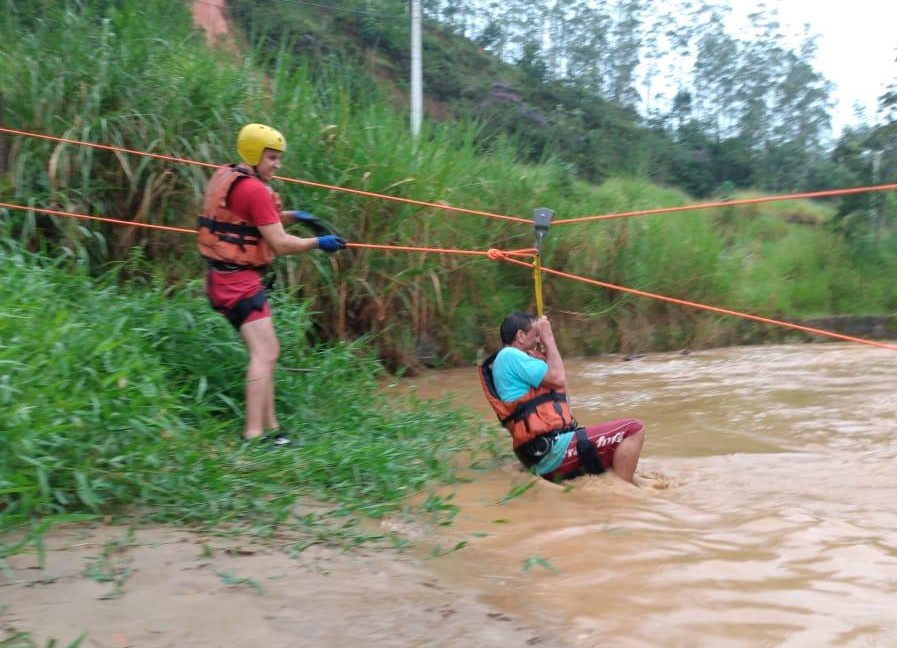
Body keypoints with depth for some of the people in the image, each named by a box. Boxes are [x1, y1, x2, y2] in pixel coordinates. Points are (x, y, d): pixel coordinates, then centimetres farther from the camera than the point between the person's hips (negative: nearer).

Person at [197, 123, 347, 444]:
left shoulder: (226, 178, 12)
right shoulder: (255, 190, -16)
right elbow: (280, 244, -16)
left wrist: (293, 216, 16)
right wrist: (319, 243, -3)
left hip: (223, 277, 10)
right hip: (239, 280, -10)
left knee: (267, 351, 14)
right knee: (264, 353, -13)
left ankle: (269, 427, 18)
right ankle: (254, 433, -14)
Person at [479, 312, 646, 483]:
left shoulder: (510, 359, 22)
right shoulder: (509, 355, -10)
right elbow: (558, 380, -15)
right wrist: (548, 337, -5)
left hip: (545, 450, 11)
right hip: (552, 449, -11)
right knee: (634, 429, -14)